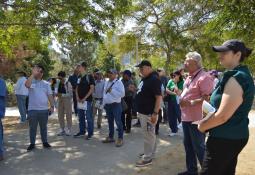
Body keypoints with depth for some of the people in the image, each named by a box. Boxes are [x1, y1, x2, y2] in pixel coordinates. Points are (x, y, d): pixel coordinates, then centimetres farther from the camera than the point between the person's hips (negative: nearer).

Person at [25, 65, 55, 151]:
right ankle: (32, 143, 19)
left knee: (43, 127, 12)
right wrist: (33, 74, -19)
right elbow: (27, 84, -25)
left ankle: (45, 142, 23)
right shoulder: (31, 82, 0)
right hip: (32, 109, -1)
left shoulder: (46, 84, 7)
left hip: (44, 109, 2)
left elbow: (50, 95, 5)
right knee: (32, 127, 7)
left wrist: (52, 106, -2)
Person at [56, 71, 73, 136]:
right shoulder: (59, 84, 6)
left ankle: (68, 130, 14)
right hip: (60, 100, 6)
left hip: (67, 100, -6)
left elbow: (70, 94, -16)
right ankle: (62, 130, 24)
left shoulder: (68, 84, -13)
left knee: (68, 115, 3)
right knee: (60, 115, 11)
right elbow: (57, 91, 14)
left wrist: (62, 95, -24)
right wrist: (57, 94, -9)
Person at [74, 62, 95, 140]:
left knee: (89, 117, -1)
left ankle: (90, 133, 9)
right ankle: (82, 131, 26)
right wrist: (77, 97, 0)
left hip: (87, 100, -7)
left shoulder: (89, 77, -7)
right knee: (81, 117, 14)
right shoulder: (79, 78, 13)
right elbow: (77, 88, 17)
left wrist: (85, 98, -15)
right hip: (80, 100, 7)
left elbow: (92, 88, -12)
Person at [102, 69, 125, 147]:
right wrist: (104, 103, 13)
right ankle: (111, 137, 29)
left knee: (118, 122, -3)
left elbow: (122, 94, -18)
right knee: (110, 122, 16)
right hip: (107, 105, 7)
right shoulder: (107, 82, 13)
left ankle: (120, 138, 8)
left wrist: (112, 91, -20)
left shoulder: (119, 82, -10)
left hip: (116, 105, -7)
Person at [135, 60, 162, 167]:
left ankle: (147, 158, 10)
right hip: (142, 112, 9)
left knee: (148, 135, 0)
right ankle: (150, 152, 32)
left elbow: (159, 97, -22)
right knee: (150, 134, 19)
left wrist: (155, 113, -25)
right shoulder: (144, 79, 12)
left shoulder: (154, 80, -17)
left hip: (149, 113, -9)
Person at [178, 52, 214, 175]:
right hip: (186, 117, 10)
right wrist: (182, 99, 9)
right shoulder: (189, 77, 13)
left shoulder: (204, 77, -17)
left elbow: (207, 98, -23)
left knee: (199, 147, 3)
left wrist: (190, 103, -22)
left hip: (196, 118, -9)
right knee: (188, 145, 18)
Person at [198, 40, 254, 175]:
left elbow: (222, 116, -25)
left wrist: (203, 126, -9)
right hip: (234, 135, 10)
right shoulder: (241, 75, 11)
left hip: (225, 138, -10)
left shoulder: (236, 79, -22)